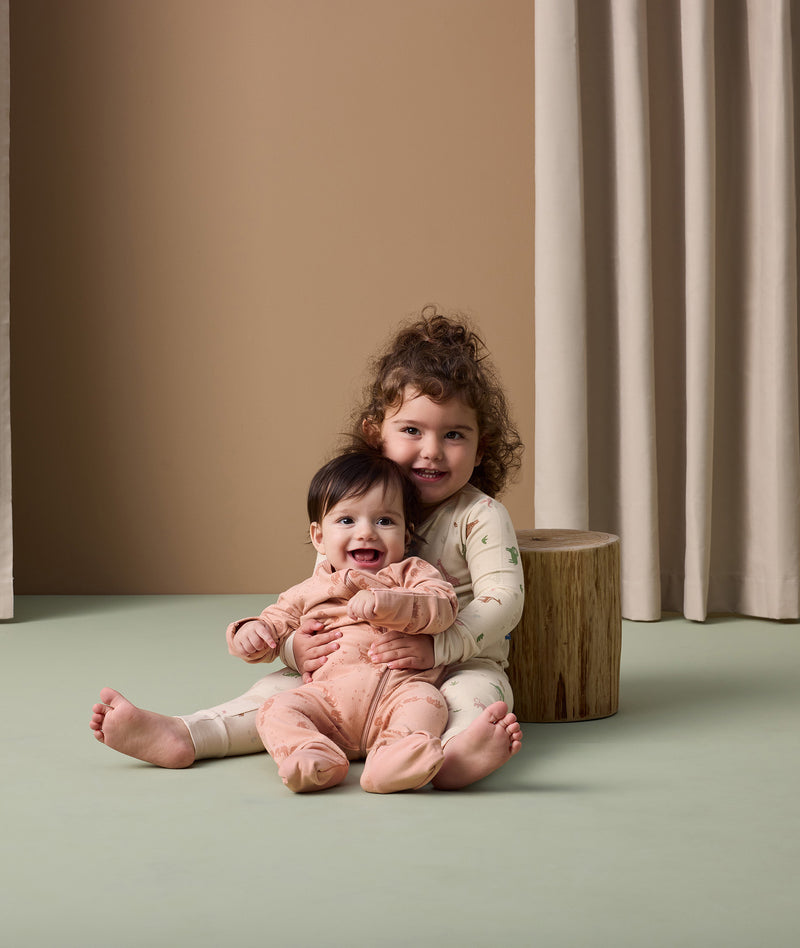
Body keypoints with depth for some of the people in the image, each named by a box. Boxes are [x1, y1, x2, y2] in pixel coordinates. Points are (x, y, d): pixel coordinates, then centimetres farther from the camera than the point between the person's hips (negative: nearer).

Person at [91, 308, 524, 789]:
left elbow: (503, 597, -19)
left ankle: (456, 752, -70)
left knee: (480, 688, -36)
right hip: (358, 672, 5)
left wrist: (435, 645, -35)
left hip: (460, 665, -5)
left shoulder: (481, 515, -7)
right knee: (284, 684, -13)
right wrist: (296, 647, -17)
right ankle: (180, 736, -27)